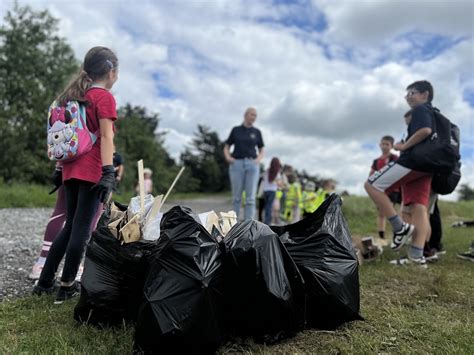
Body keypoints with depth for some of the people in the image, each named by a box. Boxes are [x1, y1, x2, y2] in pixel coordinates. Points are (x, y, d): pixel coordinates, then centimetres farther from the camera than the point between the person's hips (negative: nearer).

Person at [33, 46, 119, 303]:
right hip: (91, 171, -8)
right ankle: (67, 287, 6)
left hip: (71, 169, 8)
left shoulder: (73, 95, 19)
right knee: (82, 229, -1)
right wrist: (108, 172, -20)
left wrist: (62, 163, 25)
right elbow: (106, 137, -15)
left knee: (71, 226, 15)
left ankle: (45, 282, 19)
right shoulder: (104, 97, -5)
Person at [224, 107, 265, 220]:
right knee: (236, 197, 1)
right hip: (237, 164, 0)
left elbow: (262, 151, 14)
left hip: (252, 165, 1)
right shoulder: (235, 130, 9)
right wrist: (228, 157, -9)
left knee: (250, 198, -6)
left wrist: (258, 159, -7)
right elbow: (226, 148, 11)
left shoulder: (257, 132, 11)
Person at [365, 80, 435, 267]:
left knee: (371, 185, -7)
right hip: (425, 166, 10)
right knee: (420, 208, 0)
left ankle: (400, 227, -10)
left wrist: (404, 146, -14)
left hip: (412, 161, -10)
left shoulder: (420, 109, -4)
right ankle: (417, 255, -6)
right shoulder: (434, 113, 27)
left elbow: (425, 131, -23)